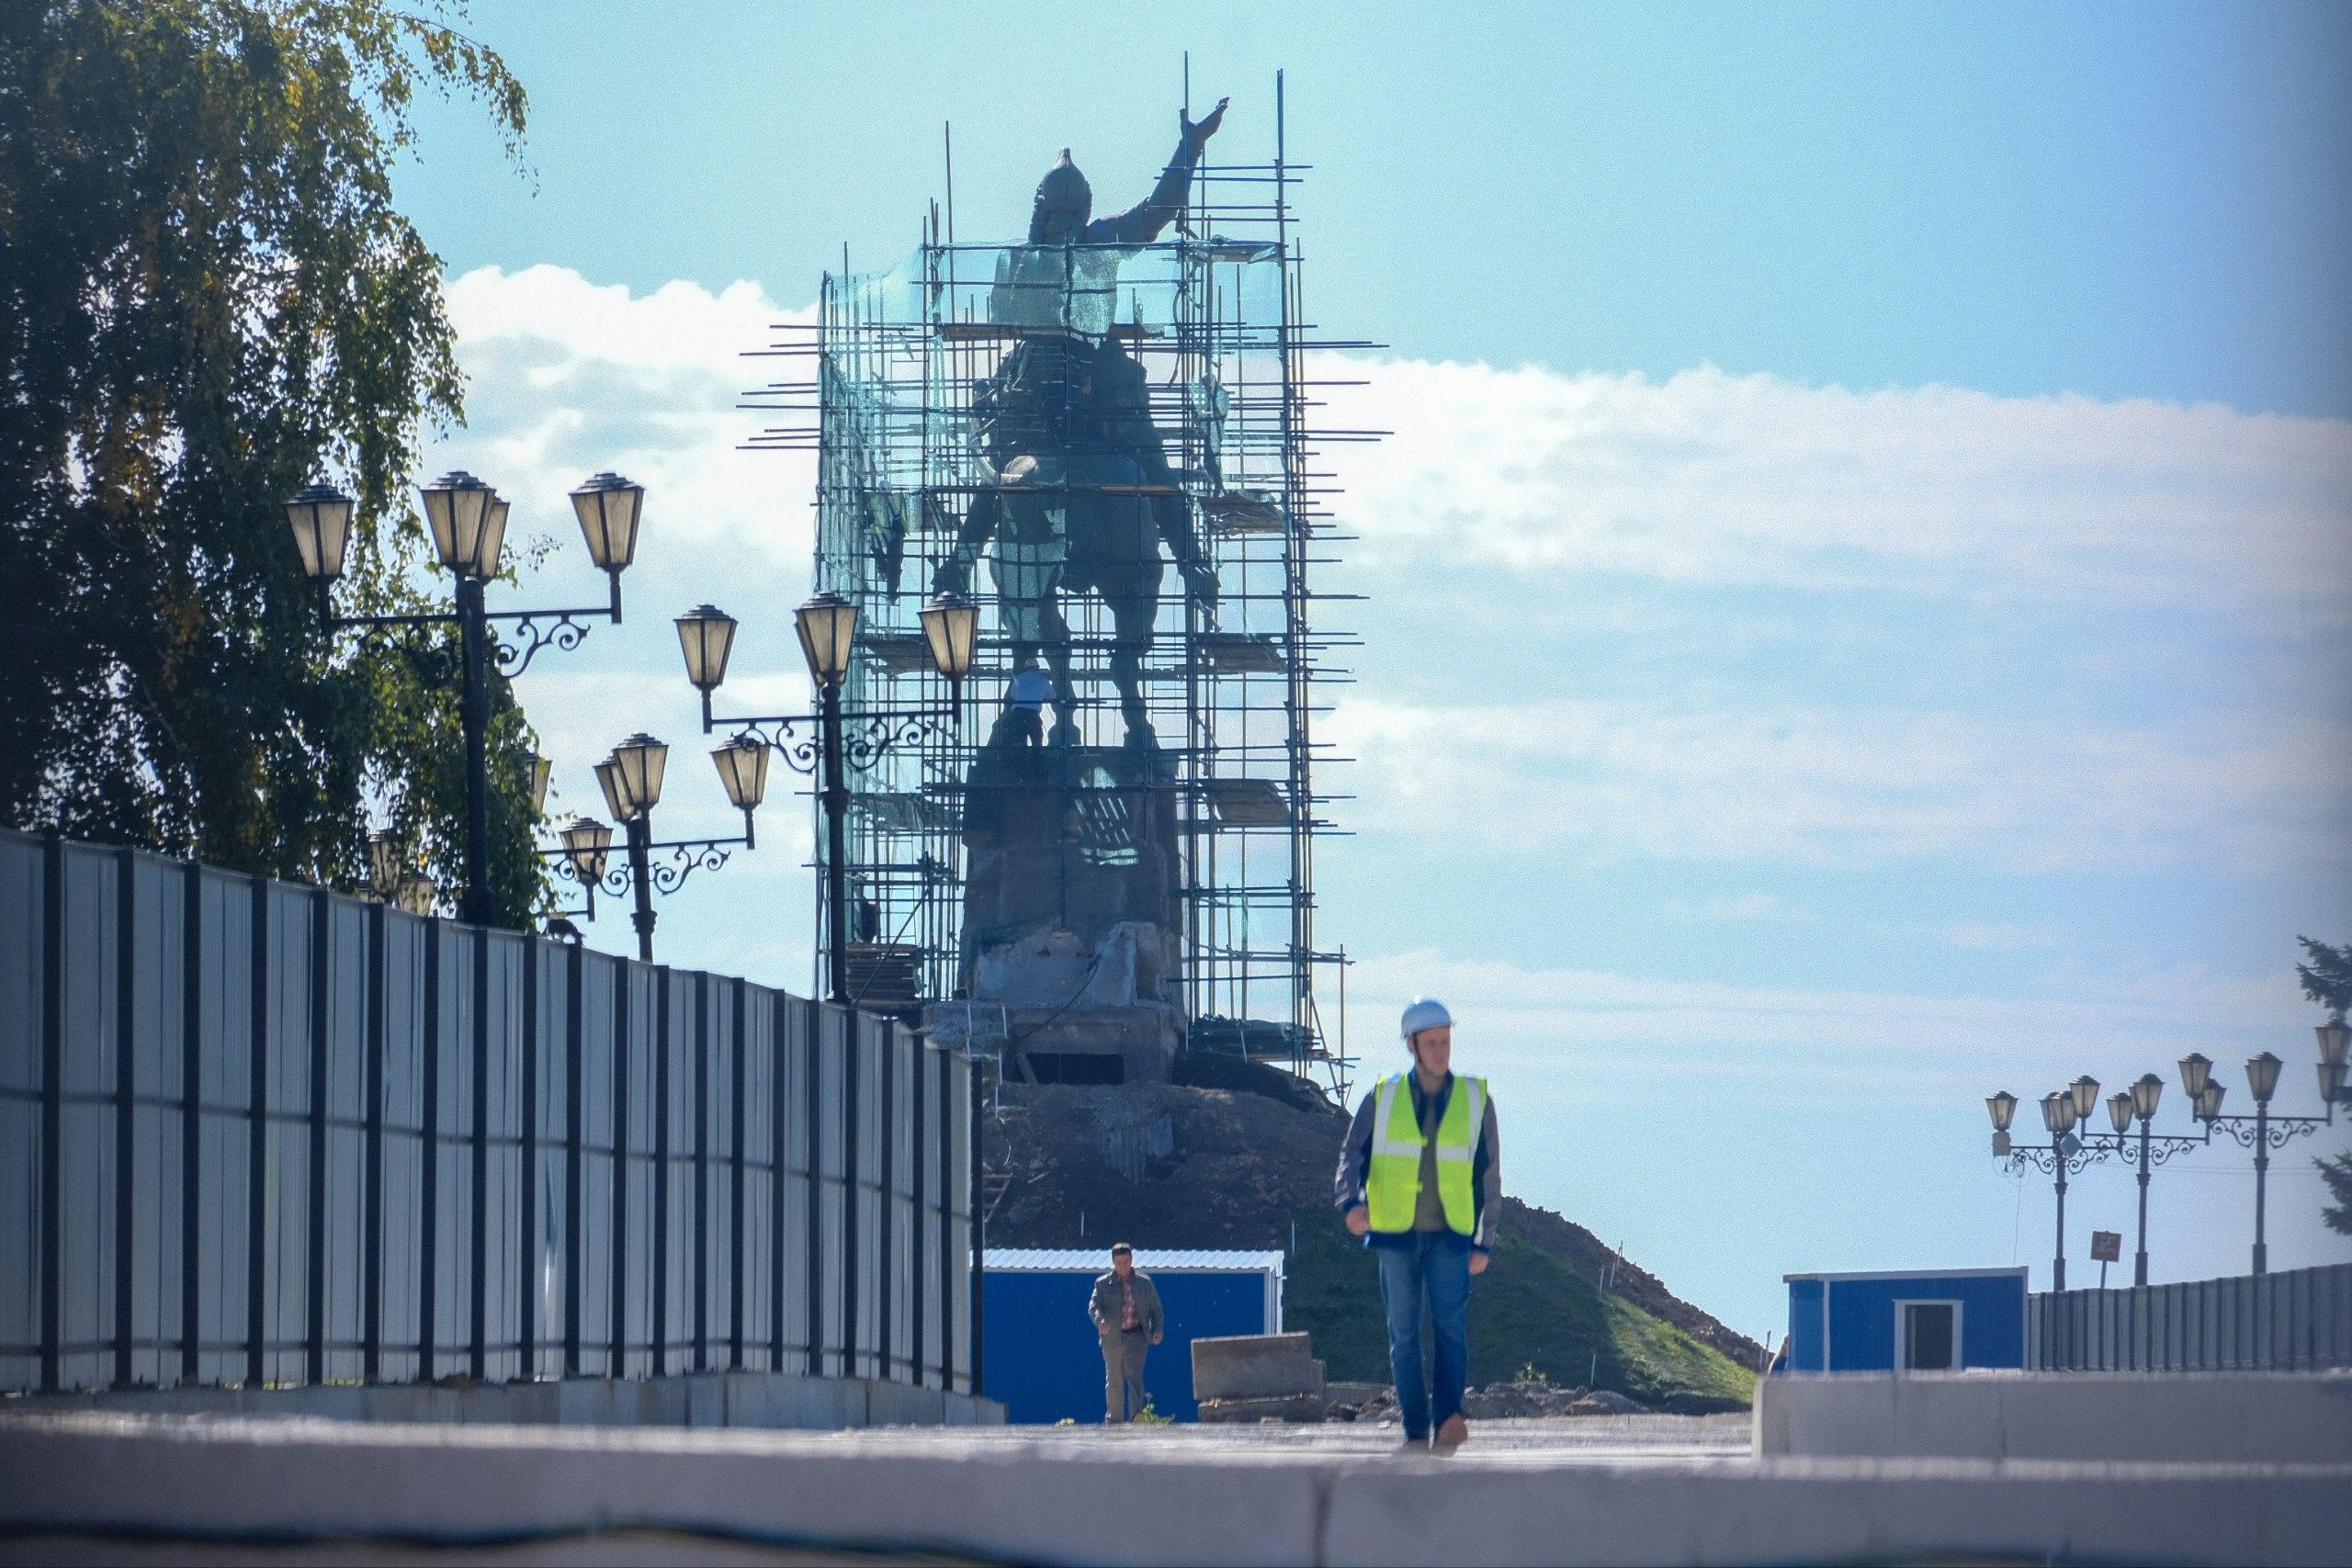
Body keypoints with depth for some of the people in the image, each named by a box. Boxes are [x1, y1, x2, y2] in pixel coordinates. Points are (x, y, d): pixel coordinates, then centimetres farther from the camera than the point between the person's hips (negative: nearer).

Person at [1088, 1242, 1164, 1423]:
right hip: (1112, 1338, 1)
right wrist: (1100, 1320, -29)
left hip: (1136, 1336, -1)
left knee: (1135, 1376, -16)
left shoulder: (1144, 1282, 9)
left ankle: (1136, 1416, -24)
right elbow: (1093, 1306, -7)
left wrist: (1157, 1330, -1)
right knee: (1114, 1380, 9)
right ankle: (1114, 1418, 20)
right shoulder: (1103, 1283, 5)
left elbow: (1155, 1308, 14)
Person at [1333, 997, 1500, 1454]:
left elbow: (1489, 1177, 9)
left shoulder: (1476, 1100, 5)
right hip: (1395, 1233, 1)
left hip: (1450, 1235, -1)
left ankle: (1448, 1420, -28)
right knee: (1403, 1333, 2)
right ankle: (1415, 1431, 5)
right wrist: (1351, 1202, -20)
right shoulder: (1383, 1098, 5)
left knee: (1450, 1322, -17)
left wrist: (1484, 1243, 6)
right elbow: (1353, 1155, 1)